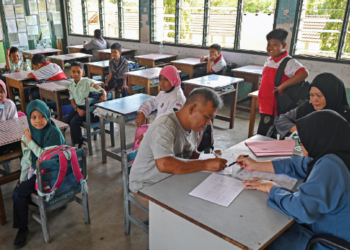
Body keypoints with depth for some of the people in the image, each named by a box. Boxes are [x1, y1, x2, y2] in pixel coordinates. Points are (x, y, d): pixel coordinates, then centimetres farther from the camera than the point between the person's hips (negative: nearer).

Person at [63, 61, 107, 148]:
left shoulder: (87, 82, -11)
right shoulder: (71, 86, 6)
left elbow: (102, 90, -18)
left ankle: (79, 144, -3)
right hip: (78, 107, 6)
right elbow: (72, 101, 6)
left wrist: (104, 95, -42)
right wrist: (78, 109, -13)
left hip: (88, 108, -6)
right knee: (64, 121, -5)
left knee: (74, 121, -22)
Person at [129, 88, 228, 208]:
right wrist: (206, 165, -35)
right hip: (147, 186, -8)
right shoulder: (164, 126, -27)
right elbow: (164, 164, -40)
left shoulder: (193, 125, 1)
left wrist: (209, 157, -6)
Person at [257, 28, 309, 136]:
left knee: (262, 135, -6)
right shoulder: (268, 61, 11)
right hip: (264, 107, 8)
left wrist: (282, 86, -29)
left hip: (273, 110, -8)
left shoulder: (288, 62, -14)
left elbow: (304, 73, -30)